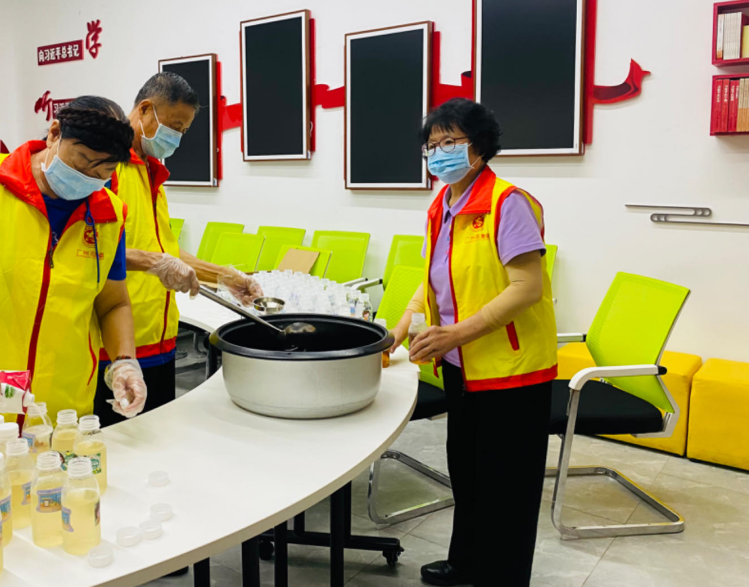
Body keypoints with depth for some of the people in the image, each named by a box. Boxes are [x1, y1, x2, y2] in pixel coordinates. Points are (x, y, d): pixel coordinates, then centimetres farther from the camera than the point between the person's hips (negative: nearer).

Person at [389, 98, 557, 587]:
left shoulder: (507, 203, -17)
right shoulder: (441, 208, 6)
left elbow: (527, 288, -23)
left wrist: (458, 332, -27)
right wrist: (403, 326, 6)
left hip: (510, 367, -8)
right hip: (460, 364, 8)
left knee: (504, 482, 6)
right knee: (465, 469, 21)